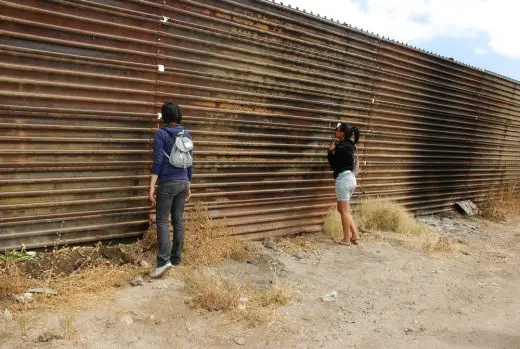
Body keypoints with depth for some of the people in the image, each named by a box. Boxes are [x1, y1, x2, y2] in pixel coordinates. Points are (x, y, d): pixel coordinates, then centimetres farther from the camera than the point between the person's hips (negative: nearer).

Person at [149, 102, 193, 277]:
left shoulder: (161, 134, -7)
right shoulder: (187, 136, 9)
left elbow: (158, 162, -13)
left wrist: (152, 187, -12)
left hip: (167, 183, -5)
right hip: (183, 183, 5)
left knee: (162, 221, -2)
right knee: (178, 220, 10)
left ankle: (164, 260, -12)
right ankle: (176, 258, 17)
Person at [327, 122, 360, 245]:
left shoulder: (340, 148, -16)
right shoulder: (350, 145, 11)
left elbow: (333, 165, -9)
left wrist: (330, 151, -1)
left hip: (343, 179, -9)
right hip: (351, 179, 9)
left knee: (344, 210, 1)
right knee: (342, 208, 17)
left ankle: (346, 239, 9)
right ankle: (354, 235, 17)